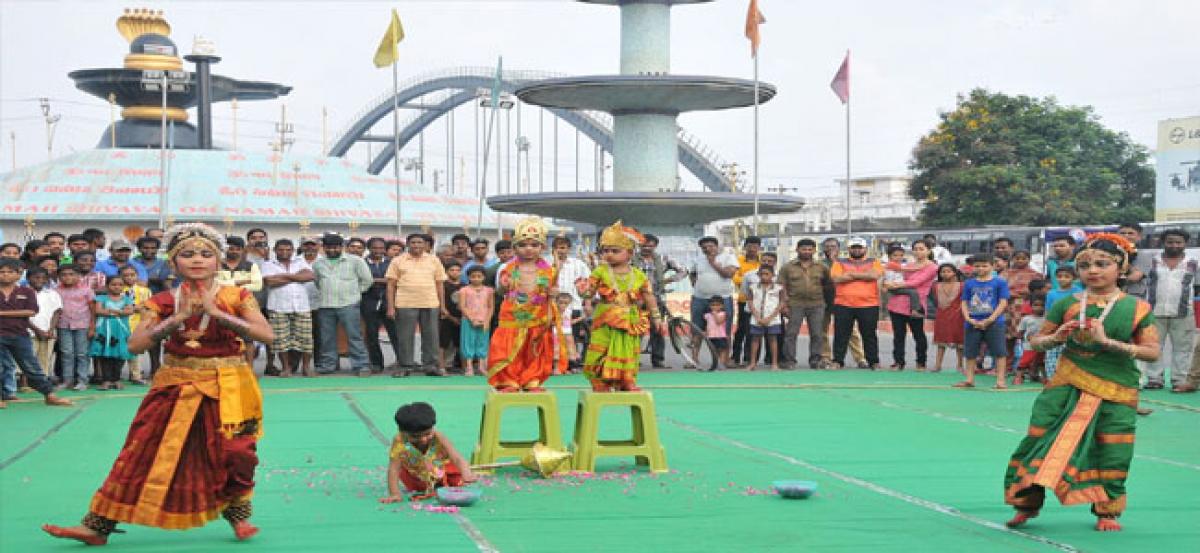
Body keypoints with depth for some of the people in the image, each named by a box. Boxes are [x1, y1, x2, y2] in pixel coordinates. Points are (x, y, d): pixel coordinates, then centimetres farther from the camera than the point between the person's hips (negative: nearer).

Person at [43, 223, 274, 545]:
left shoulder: (237, 297, -5)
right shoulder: (162, 302, 1)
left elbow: (266, 334, -19)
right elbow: (135, 345, -11)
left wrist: (216, 312, -23)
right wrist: (179, 317, -20)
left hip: (228, 389, -2)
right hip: (175, 388, 2)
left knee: (234, 455, -2)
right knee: (144, 455, 2)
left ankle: (238, 516, 25)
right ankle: (97, 526, 6)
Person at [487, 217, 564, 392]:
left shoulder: (547, 270, 0)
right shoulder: (509, 268, 0)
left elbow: (550, 295, 6)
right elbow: (500, 292, 6)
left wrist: (552, 293, -16)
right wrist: (503, 286, -15)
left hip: (538, 319, 1)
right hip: (513, 317, -1)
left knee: (536, 351, 7)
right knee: (508, 349, -3)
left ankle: (532, 381, 18)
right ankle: (508, 381, 7)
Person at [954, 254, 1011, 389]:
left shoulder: (999, 282, -2)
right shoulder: (969, 284, 7)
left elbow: (1003, 303, -6)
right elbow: (964, 303, 9)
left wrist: (989, 320, -14)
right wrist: (969, 319, -8)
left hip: (994, 323, -3)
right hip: (972, 323, 3)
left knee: (999, 352, -5)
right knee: (970, 352, 9)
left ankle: (1001, 380, -1)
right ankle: (969, 379, 19)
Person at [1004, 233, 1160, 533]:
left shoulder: (1136, 308, -2)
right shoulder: (1067, 304, 4)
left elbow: (1153, 351, -8)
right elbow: (1036, 342, 11)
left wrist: (1108, 342, -17)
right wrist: (1056, 338, -12)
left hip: (1116, 391, -1)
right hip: (1067, 385, 2)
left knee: (1112, 454, -1)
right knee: (1039, 439, -3)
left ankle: (1107, 511, 19)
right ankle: (1027, 502, 11)